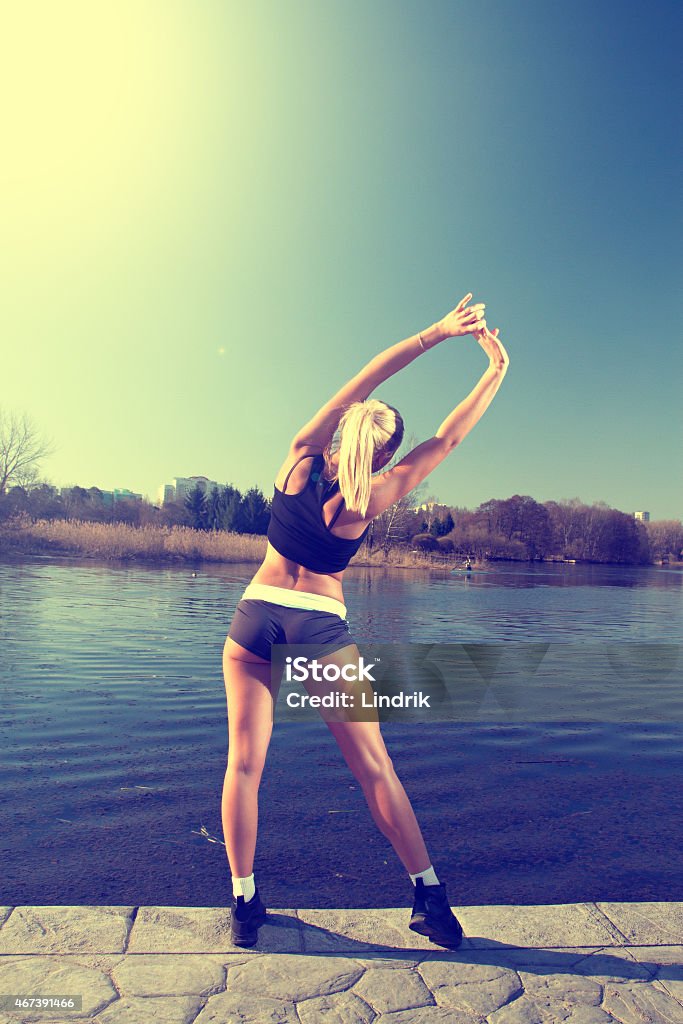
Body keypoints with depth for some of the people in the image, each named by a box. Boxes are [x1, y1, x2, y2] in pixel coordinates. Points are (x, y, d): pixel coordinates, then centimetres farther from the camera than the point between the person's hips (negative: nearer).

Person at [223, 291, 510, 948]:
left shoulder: (300, 458, -1)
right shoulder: (369, 499, -8)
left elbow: (364, 378, 1)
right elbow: (446, 439, -3)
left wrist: (437, 332, 2)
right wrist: (496, 370, 4)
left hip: (255, 618, 3)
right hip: (323, 631, -2)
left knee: (244, 762, 9)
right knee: (375, 766, 7)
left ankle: (244, 903, 18)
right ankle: (428, 895, 17)